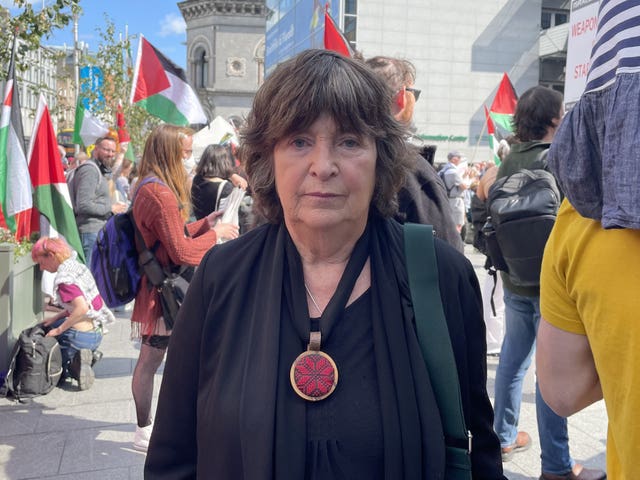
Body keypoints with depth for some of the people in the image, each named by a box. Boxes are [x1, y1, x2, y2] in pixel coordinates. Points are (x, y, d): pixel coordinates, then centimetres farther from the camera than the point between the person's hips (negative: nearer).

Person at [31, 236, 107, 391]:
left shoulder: (64, 277, -18)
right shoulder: (78, 266, 8)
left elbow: (82, 308, -29)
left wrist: (59, 330, -18)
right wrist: (56, 318, 12)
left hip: (81, 336, -8)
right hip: (96, 333, 8)